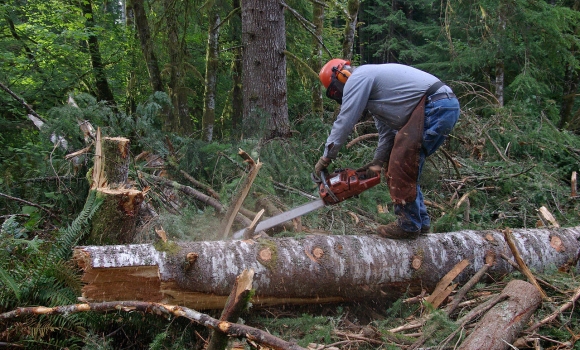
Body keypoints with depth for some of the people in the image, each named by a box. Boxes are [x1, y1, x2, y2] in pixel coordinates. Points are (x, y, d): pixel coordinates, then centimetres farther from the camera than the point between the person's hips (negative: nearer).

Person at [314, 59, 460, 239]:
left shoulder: (357, 78, -2)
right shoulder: (370, 85, 27)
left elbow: (344, 121, -5)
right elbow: (387, 131, 28)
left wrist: (326, 157, 2)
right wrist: (377, 164, 23)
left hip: (434, 106, -10)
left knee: (402, 166, -6)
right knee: (407, 167, 15)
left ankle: (408, 225, 1)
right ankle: (420, 221, 18)